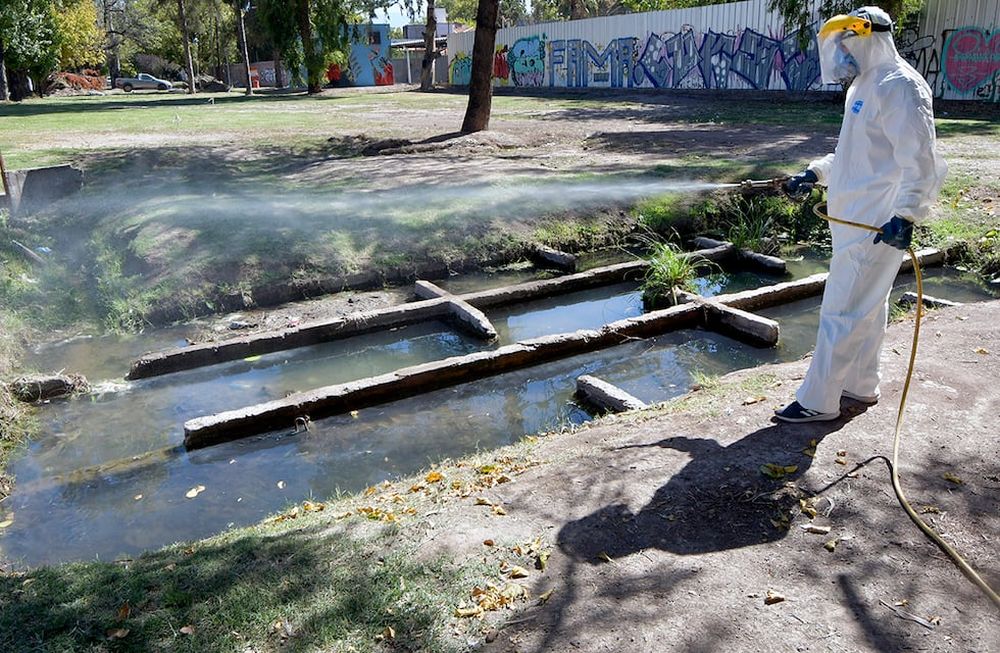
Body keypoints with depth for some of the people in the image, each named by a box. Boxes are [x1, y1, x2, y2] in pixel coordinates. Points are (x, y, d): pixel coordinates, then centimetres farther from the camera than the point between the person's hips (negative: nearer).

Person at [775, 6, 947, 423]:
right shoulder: (866, 86, 17)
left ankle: (817, 402, 0)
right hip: (857, 219, 10)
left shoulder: (898, 86, -15)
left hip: (876, 226, -10)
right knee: (868, 306, 18)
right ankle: (861, 386, 30)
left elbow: (919, 159, -22)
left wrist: (906, 215, -28)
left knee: (842, 311, -7)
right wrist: (815, 173, 18)